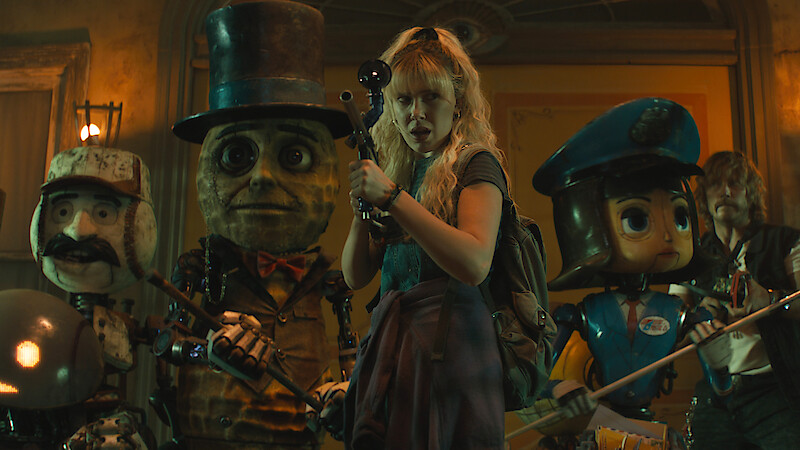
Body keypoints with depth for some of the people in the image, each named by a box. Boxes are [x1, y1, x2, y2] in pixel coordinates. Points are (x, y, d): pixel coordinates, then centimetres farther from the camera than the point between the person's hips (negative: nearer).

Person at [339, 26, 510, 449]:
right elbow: (355, 276, 10)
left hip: (451, 339, -5)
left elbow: (474, 264, -22)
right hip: (390, 343, 6)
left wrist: (390, 196, -21)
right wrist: (362, 208, -7)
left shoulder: (477, 163, -3)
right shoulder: (395, 168, 13)